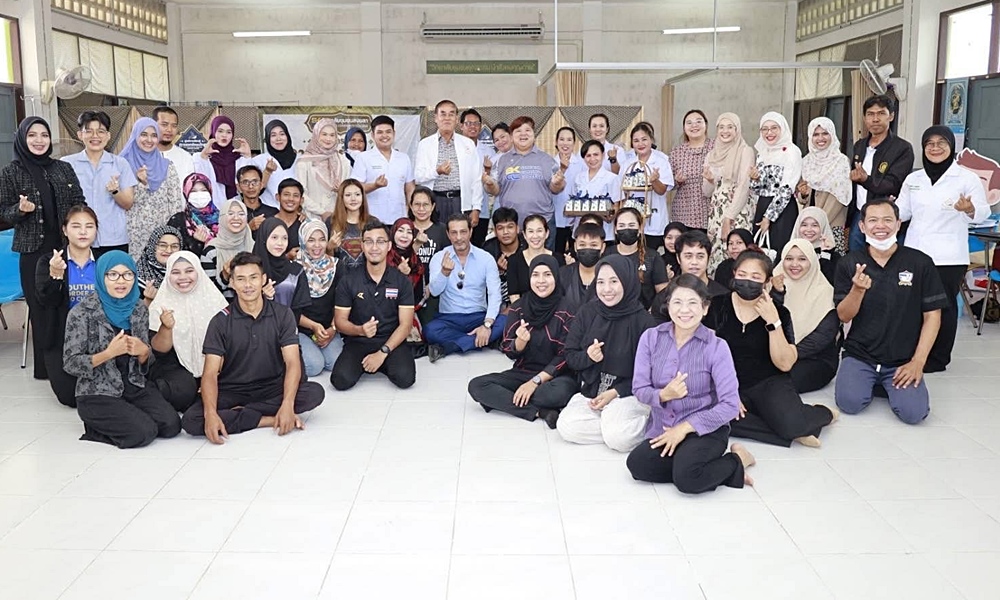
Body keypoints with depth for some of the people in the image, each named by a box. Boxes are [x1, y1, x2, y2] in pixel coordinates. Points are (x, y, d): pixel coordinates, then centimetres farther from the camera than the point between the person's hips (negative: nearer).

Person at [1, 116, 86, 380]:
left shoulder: (63, 168, 7)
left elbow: (80, 203, 11)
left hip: (66, 246, 2)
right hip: (34, 251, -2)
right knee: (41, 307, 2)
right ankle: (46, 364, 12)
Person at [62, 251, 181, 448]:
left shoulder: (139, 309, 4)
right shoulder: (82, 312, -10)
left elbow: (145, 359, 10)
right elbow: (70, 364, -11)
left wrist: (143, 351, -15)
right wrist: (110, 352, -24)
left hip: (135, 388, 5)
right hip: (97, 394, -5)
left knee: (172, 425, -15)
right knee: (144, 432, -24)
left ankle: (113, 421, 10)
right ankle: (97, 425, 5)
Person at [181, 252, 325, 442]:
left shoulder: (282, 314, -3)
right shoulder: (221, 321, -4)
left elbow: (292, 362, -12)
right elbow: (210, 373, -12)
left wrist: (287, 405, -30)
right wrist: (210, 414, -31)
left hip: (272, 389, 1)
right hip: (232, 392, 0)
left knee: (315, 392, -27)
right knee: (191, 420, -27)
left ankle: (238, 413, -18)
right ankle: (272, 419, -21)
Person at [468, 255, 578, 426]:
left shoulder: (566, 310, -9)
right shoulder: (518, 308, 1)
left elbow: (565, 356, -10)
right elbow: (510, 352, 1)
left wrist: (535, 381, -18)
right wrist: (521, 340, -22)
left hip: (555, 375, -5)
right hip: (522, 372, 5)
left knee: (560, 392, -40)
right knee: (476, 386, -19)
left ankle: (505, 401, -21)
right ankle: (540, 411, -24)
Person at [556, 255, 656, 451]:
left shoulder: (643, 320, -9)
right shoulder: (588, 312, 2)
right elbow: (570, 357, 6)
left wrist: (615, 393, -16)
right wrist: (588, 357, -17)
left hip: (629, 393, -4)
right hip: (590, 392, 4)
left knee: (618, 438, -31)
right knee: (566, 427, -25)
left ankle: (645, 423, -1)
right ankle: (614, 425, -4)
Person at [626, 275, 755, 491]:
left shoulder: (716, 347, -11)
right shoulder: (651, 338, -2)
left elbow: (730, 405, -14)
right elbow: (639, 388, -1)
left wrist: (684, 428, -15)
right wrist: (663, 395, -23)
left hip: (705, 430, -3)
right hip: (662, 430, 3)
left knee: (686, 478, -29)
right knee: (637, 465, -25)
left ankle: (737, 461, 1)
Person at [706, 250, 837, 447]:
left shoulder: (778, 312, -1)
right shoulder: (717, 306, 0)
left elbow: (785, 364, -10)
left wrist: (773, 322, -19)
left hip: (769, 384, -1)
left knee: (792, 424, -32)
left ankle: (822, 413, 7)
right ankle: (794, 431, -18)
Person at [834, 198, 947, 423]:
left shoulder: (921, 263, -4)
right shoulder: (850, 263, -1)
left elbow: (932, 316, -1)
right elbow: (844, 316, -3)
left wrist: (918, 362, -10)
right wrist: (858, 289, -24)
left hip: (903, 359, -1)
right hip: (859, 355, 1)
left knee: (913, 412, -22)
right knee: (849, 403, -23)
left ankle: (889, 384, 12)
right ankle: (870, 382, 13)